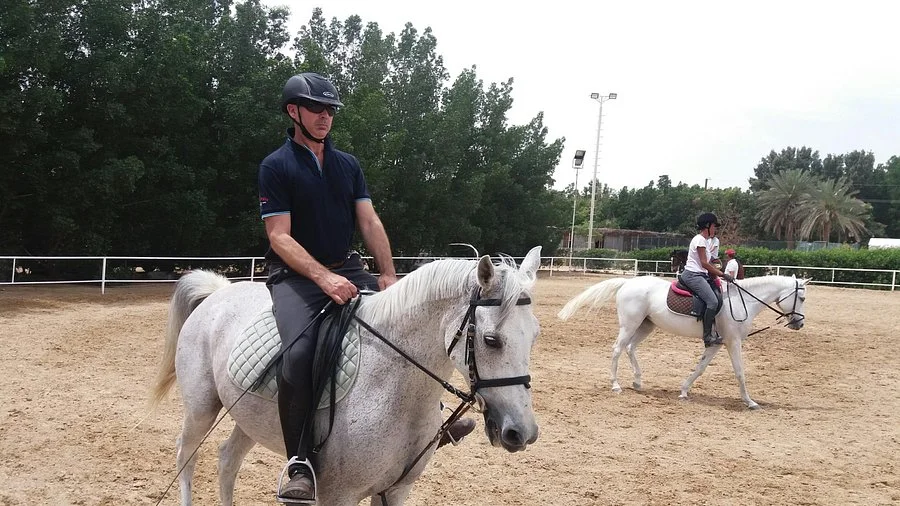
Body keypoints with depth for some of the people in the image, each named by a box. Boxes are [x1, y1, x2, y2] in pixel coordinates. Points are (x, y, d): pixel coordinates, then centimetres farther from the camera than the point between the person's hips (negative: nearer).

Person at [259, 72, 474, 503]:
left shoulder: (348, 164, 12)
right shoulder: (276, 166, -5)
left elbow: (369, 222, 7)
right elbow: (279, 237, -13)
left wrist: (388, 275, -8)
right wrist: (323, 277, -26)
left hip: (347, 269, 6)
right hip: (295, 275, -6)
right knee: (299, 352, -31)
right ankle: (300, 462, -23)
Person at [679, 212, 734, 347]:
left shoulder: (704, 240, 22)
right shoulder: (700, 239, -8)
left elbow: (708, 264, 20)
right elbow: (704, 263, -15)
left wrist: (720, 274, 11)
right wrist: (723, 274, -13)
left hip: (701, 275, 10)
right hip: (692, 275, -10)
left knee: (719, 298, -4)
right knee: (712, 301, -23)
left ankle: (712, 332, -4)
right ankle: (707, 336, -22)